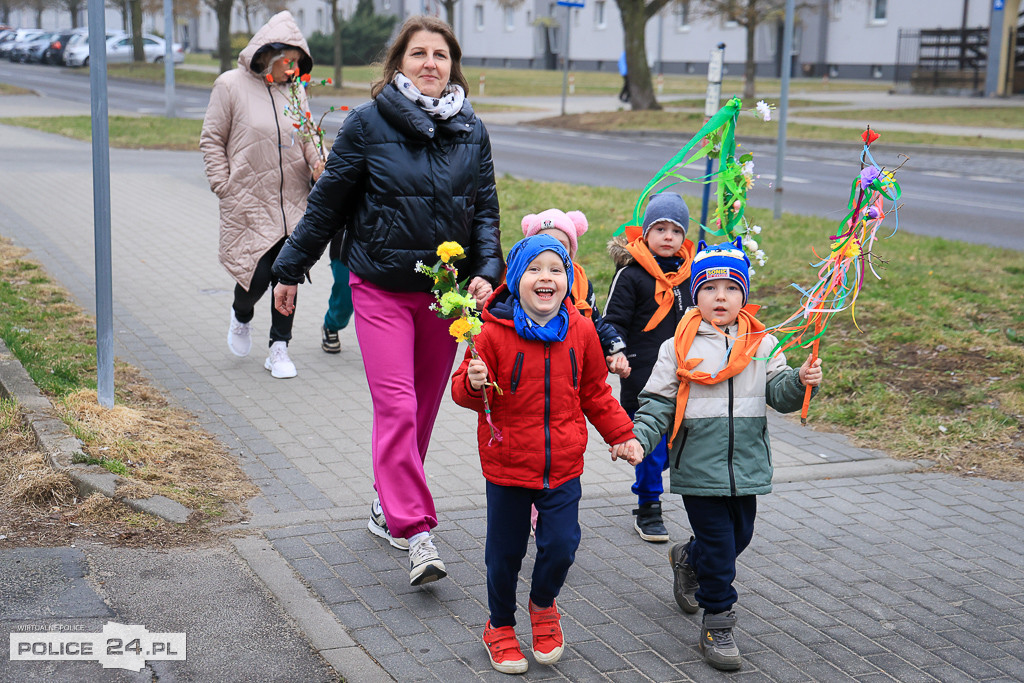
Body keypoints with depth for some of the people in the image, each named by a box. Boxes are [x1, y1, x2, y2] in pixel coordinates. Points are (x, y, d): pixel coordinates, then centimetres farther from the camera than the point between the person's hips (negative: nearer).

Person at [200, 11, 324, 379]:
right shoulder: (231, 85, -3)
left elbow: (306, 138, 18)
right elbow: (211, 140, 0)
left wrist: (317, 162, -3)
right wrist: (224, 188, -7)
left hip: (291, 203, 4)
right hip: (247, 204, -4)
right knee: (257, 274, -7)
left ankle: (279, 348, 17)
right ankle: (241, 315, 29)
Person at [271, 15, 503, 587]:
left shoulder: (472, 132, 5)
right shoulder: (368, 124, -5)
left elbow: (485, 210, 9)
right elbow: (328, 202, 1)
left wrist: (487, 271, -7)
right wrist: (292, 270, 6)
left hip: (446, 292, 4)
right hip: (382, 288, -4)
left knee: (424, 408, 12)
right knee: (397, 407, -13)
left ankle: (391, 505, 30)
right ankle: (416, 532, -12)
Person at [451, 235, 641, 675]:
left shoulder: (581, 332, 0)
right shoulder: (494, 332, -11)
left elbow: (595, 394, 13)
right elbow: (465, 390, -6)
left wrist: (623, 435, 9)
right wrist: (473, 384, -29)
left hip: (563, 467, 2)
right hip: (507, 465, -2)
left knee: (561, 545, -3)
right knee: (505, 552, 9)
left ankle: (543, 604, 29)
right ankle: (500, 625, 33)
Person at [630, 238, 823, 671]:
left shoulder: (761, 345, 4)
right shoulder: (679, 349, -3)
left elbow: (780, 394, -2)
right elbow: (657, 404, -2)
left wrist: (802, 381, -23)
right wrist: (637, 438, -16)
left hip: (746, 466, 4)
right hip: (699, 469, -3)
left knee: (738, 536, 19)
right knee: (718, 545, -1)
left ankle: (688, 559, 49)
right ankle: (717, 627, 13)